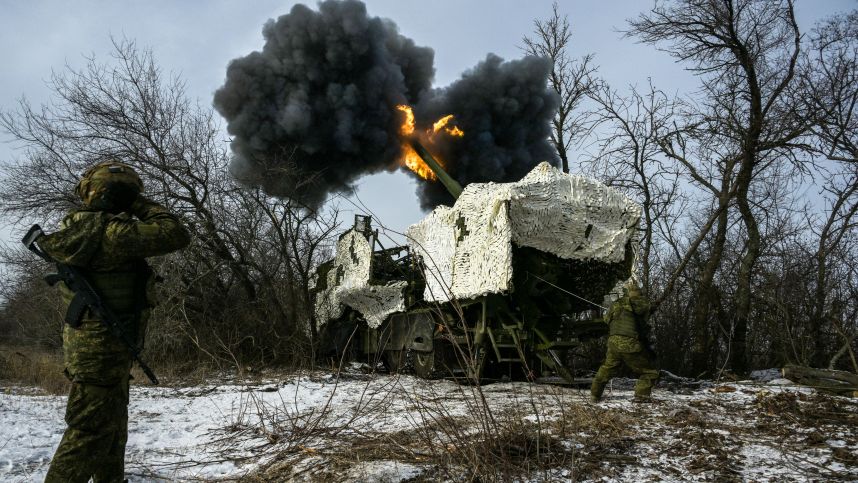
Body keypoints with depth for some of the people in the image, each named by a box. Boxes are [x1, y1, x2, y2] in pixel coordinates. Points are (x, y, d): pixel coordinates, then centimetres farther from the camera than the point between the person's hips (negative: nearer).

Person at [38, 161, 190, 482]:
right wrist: (145, 207, -8)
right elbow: (175, 235, -22)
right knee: (89, 434, -2)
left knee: (112, 428, 23)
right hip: (103, 348, -10)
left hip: (88, 344, 10)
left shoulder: (78, 227, 8)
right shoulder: (107, 231, -21)